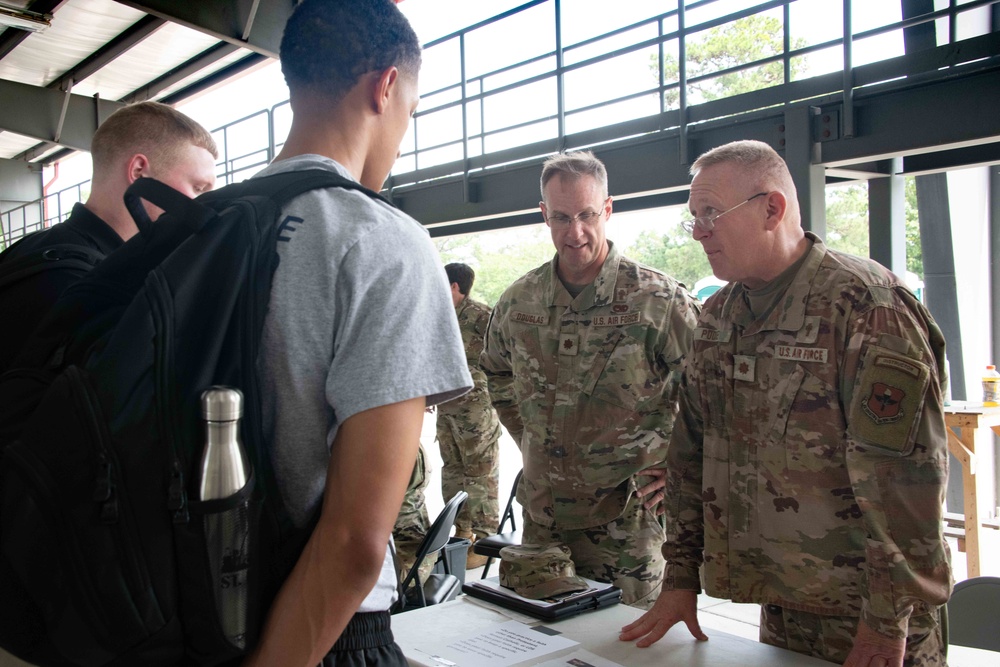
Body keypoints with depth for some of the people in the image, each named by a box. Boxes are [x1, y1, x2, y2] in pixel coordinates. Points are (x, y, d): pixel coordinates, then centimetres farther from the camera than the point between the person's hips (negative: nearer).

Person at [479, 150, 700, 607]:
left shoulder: (659, 300, -13)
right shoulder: (519, 300, 2)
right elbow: (496, 373, 21)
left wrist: (661, 451, -10)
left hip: (624, 519, -4)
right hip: (540, 515, 5)